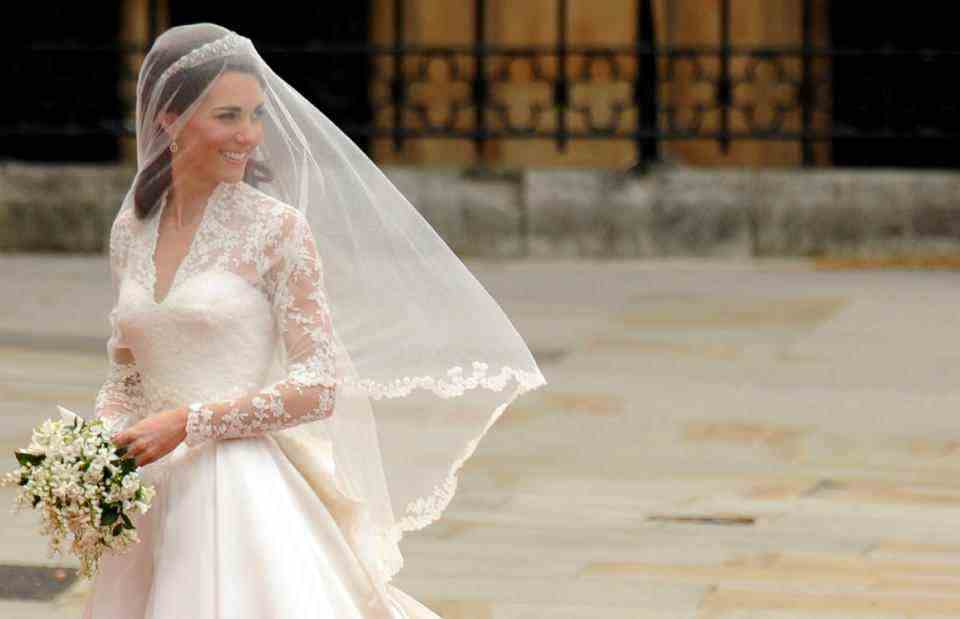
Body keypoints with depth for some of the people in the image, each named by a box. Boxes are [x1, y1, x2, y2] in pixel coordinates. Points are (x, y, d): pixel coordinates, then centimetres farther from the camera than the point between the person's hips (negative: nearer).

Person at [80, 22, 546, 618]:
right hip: (152, 510, 5)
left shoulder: (278, 229, -6)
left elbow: (317, 387, -9)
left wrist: (187, 423, -15)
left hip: (243, 497, -5)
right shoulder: (131, 231, 8)